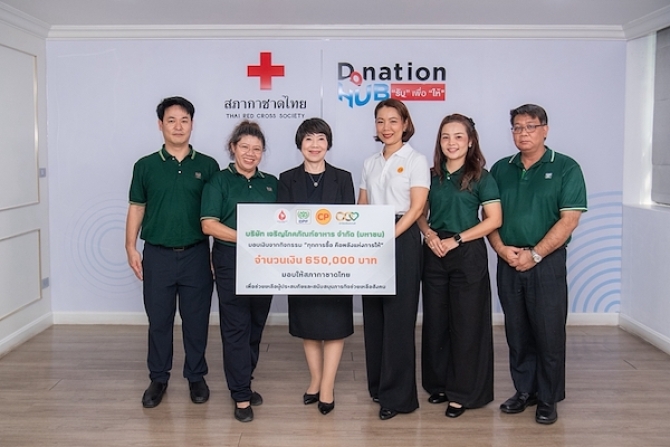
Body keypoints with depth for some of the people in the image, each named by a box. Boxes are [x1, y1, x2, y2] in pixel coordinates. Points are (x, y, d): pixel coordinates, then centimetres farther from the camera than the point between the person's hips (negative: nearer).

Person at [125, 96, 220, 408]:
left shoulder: (207, 166, 2)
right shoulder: (146, 166, 3)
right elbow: (136, 208, 7)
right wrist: (131, 247, 0)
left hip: (196, 254, 0)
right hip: (157, 254, 1)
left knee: (196, 320, 8)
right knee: (158, 320, 9)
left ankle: (196, 377, 23)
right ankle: (158, 379, 23)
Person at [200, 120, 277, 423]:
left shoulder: (271, 183, 12)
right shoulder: (220, 181, -1)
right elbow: (209, 224, -10)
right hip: (231, 261, -4)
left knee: (256, 326, 11)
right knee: (236, 327, 0)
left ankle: (242, 383, 27)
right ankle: (241, 396, 7)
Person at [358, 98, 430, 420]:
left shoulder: (415, 160, -2)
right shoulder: (370, 163, 15)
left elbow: (416, 207, -11)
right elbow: (361, 207, 15)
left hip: (402, 240, -6)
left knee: (398, 317, -4)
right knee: (373, 315, 9)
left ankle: (398, 396, 5)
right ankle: (377, 385, 22)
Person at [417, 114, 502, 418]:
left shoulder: (480, 176, -4)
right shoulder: (432, 175, 8)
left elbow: (494, 219, -9)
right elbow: (421, 213, 14)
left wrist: (456, 239, -14)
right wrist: (428, 233, -7)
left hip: (468, 254, -4)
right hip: (434, 254, 4)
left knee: (466, 323, 1)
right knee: (435, 321, 10)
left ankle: (462, 392, 13)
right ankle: (439, 384, 25)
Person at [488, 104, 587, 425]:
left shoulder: (565, 168, -3)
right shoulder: (500, 169, 10)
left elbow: (569, 219, -9)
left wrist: (535, 254, -14)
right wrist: (501, 248, -8)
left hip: (546, 263, -4)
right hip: (508, 263, 4)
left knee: (549, 334, 3)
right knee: (517, 332, 11)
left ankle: (548, 399, 17)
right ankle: (524, 390, 26)